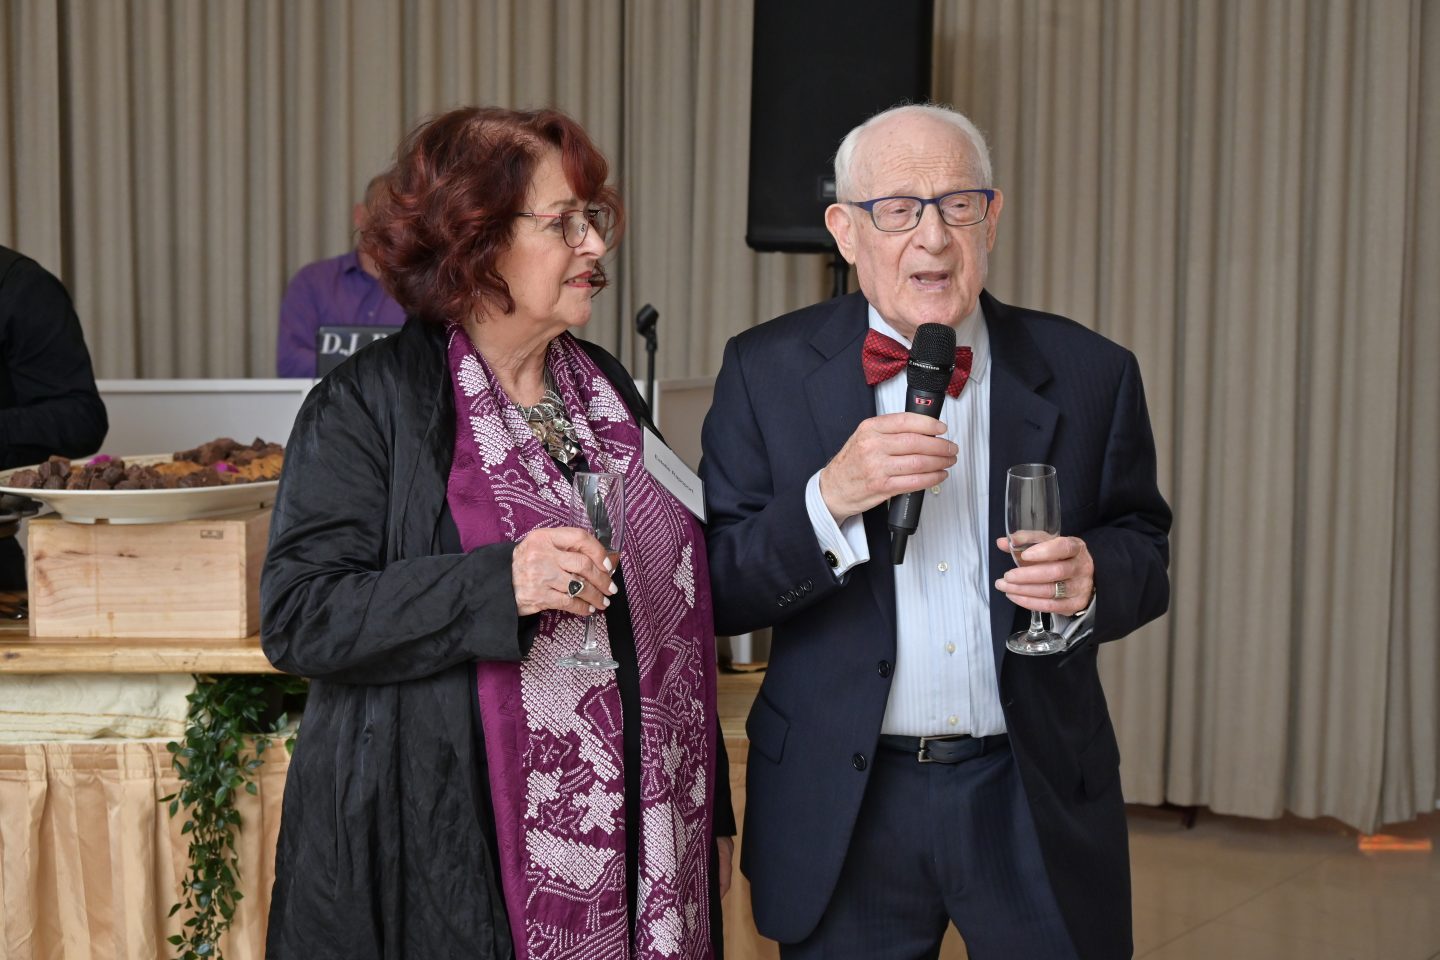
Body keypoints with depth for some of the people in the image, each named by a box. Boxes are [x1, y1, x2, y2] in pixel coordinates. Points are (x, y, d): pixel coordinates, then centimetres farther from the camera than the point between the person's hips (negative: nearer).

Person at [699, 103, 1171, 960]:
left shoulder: (1089, 374, 0)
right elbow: (714, 591, -7)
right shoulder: (769, 372, -3)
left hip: (1035, 801, 1)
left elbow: (1145, 551, 7)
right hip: (841, 807, 0)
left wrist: (1093, 577, -15)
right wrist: (828, 500, -23)